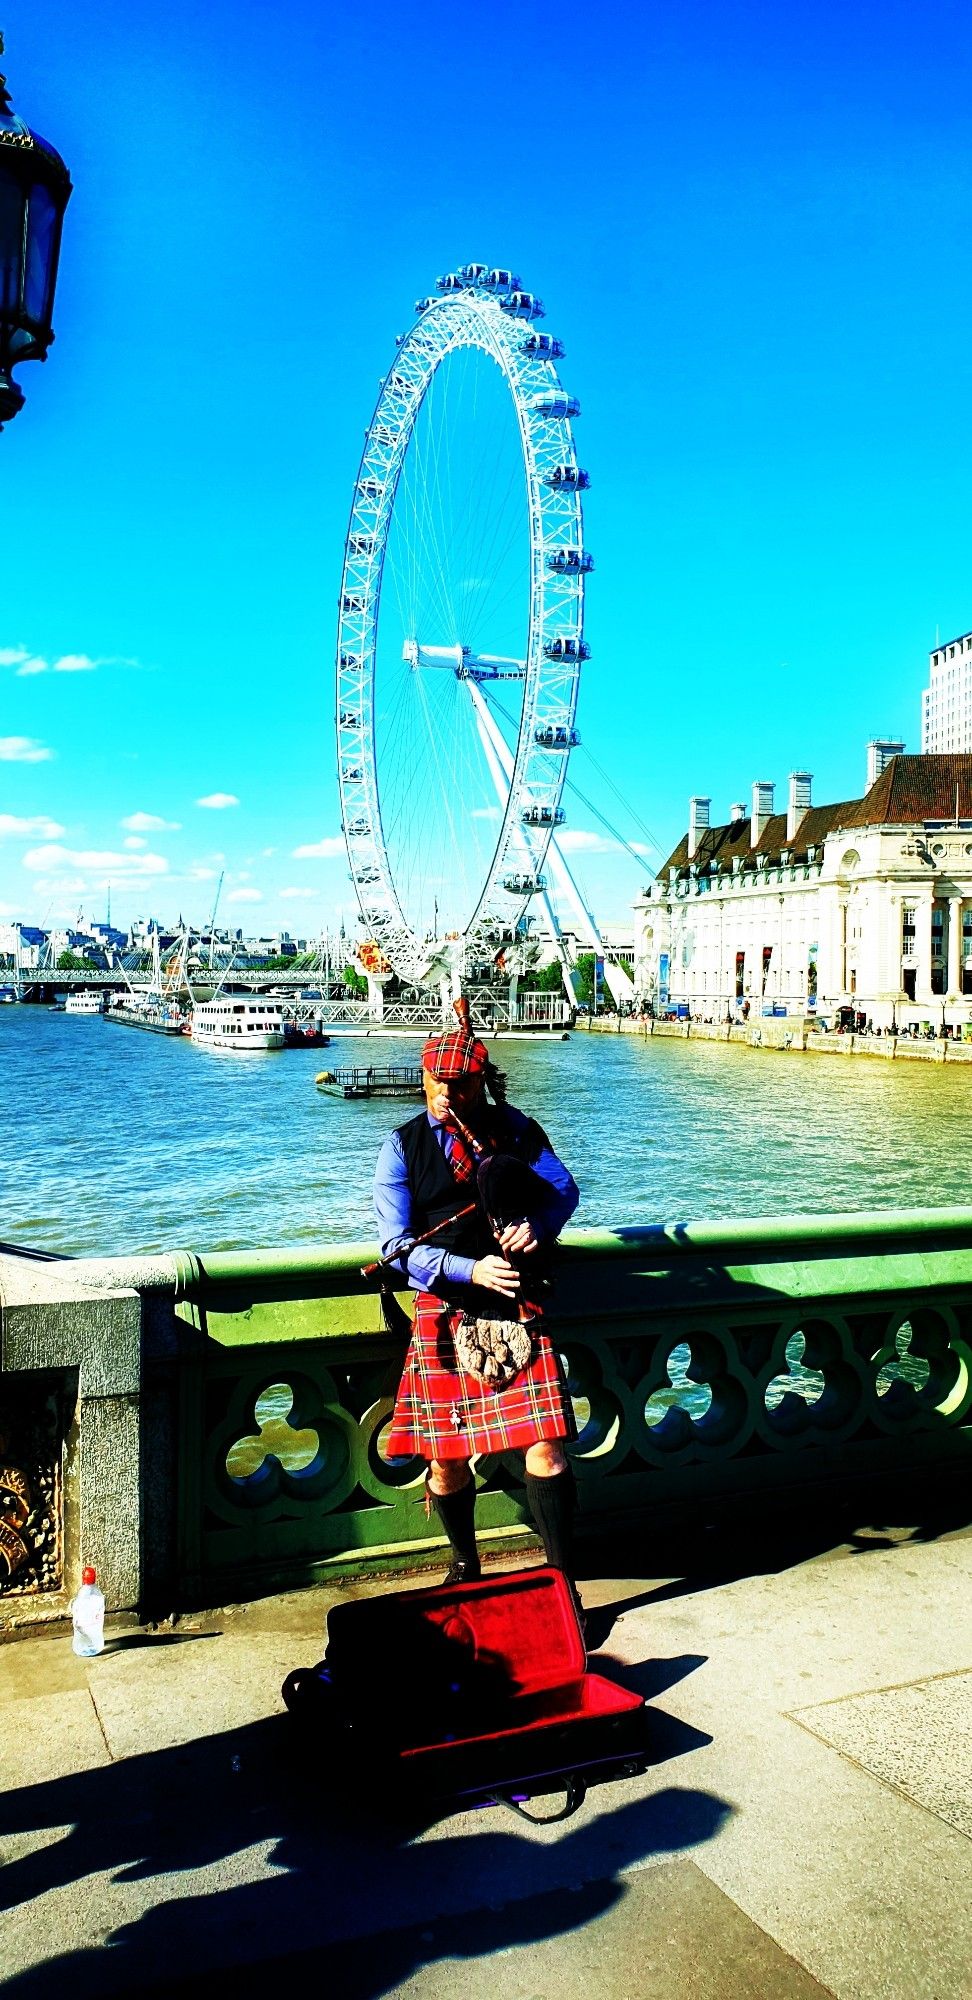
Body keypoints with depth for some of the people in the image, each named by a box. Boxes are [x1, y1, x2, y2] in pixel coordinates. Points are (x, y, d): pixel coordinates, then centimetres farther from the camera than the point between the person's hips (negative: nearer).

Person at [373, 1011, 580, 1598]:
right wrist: (472, 1270, -18)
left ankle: (564, 1580, 8)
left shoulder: (514, 1127, 4)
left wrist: (537, 1226, -18)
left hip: (517, 1307, 0)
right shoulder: (402, 1146, 0)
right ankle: (465, 1562, 34)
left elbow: (564, 1189, 4)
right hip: (445, 1313, 0)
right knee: (446, 1456, 7)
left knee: (545, 1448, -6)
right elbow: (398, 1245, -6)